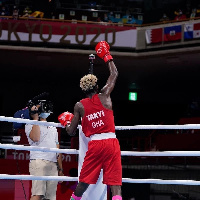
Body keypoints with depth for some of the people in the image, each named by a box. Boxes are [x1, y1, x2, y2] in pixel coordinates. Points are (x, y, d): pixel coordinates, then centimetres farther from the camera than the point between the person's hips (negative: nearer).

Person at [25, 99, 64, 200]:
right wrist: (36, 118, -4)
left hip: (53, 164, 6)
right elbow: (35, 138, -13)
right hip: (38, 162, -6)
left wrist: (60, 168, 19)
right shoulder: (30, 125, 8)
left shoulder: (53, 128, 27)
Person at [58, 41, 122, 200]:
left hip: (94, 144, 1)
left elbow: (71, 132, 9)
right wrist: (106, 55, 29)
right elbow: (114, 74, 18)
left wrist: (66, 122, 31)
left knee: (83, 183, 13)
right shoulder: (104, 96, 4)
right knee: (115, 183, -8)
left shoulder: (80, 106, 6)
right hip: (111, 142, -1)